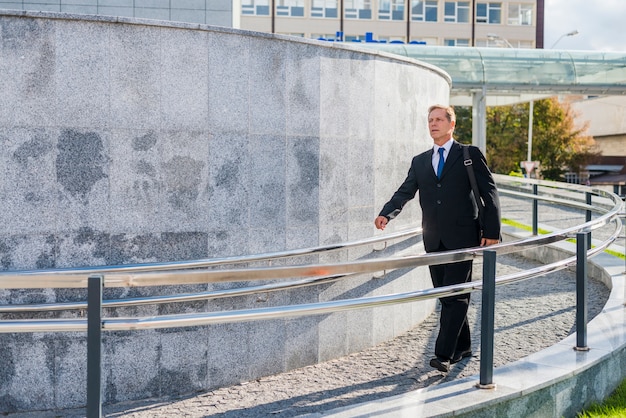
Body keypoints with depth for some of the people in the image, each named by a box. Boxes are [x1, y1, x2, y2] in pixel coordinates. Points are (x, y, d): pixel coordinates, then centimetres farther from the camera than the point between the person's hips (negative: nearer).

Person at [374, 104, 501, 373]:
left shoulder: (471, 155, 2)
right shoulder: (420, 161, 14)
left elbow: (490, 194, -1)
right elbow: (405, 192, 5)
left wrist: (491, 232, -8)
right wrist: (386, 214, -14)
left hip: (462, 237, -5)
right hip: (434, 240, 5)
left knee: (455, 296, -9)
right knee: (445, 296, 11)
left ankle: (444, 354, -9)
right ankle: (463, 347, 25)